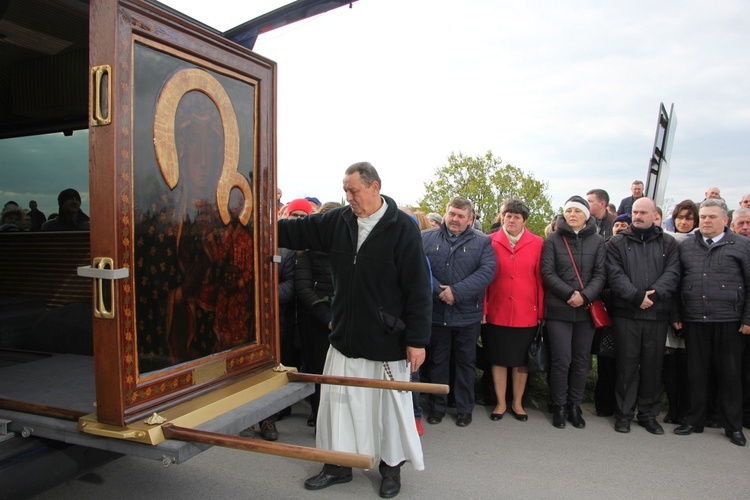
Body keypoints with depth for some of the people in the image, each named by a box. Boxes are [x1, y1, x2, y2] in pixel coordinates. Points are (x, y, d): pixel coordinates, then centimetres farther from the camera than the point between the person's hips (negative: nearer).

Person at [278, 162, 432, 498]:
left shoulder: (402, 227, -14)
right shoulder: (337, 221, 0)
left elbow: (418, 288, -15)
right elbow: (295, 230, 8)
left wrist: (418, 339, -15)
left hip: (387, 341, -4)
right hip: (344, 336, 5)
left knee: (390, 405, 13)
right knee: (337, 401, 15)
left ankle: (391, 467, 36)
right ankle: (338, 465, 35)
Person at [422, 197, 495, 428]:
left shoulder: (482, 242, 2)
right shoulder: (426, 238, 3)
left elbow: (487, 271, -12)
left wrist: (457, 292, -20)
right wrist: (438, 290, -22)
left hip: (468, 315, 0)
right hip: (435, 313, 1)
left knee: (466, 363, 13)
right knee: (436, 362, 13)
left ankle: (465, 408, 29)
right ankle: (437, 407, 28)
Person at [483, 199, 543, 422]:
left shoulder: (537, 243, 0)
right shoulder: (491, 242, -1)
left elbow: (539, 279, 0)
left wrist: (540, 311, -1)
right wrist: (483, 309, -4)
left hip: (526, 314, 0)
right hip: (497, 313, 0)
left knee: (521, 360, 12)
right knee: (498, 358, 10)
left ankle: (517, 403, 29)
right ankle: (501, 403, 25)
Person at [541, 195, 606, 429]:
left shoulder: (597, 241, 7)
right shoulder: (553, 240, 2)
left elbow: (600, 274, 1)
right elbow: (547, 273, -4)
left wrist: (585, 296, -14)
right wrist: (570, 294, -14)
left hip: (586, 310, 2)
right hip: (559, 309, -2)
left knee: (581, 359, 9)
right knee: (561, 360, -1)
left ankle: (574, 405, 23)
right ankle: (559, 406, 14)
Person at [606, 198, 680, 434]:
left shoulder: (668, 243, 10)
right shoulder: (617, 243, 4)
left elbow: (672, 273, -3)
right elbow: (615, 275, -7)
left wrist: (654, 293, -19)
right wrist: (637, 296, -19)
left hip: (657, 313, 2)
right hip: (626, 313, -2)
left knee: (653, 365, 9)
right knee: (627, 364, 3)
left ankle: (649, 414, 23)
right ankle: (624, 413, 15)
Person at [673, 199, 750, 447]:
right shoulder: (685, 246, 10)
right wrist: (676, 315, 6)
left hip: (729, 322, -2)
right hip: (694, 321, 2)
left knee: (730, 373, 7)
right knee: (696, 372, 9)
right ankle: (695, 421, 22)